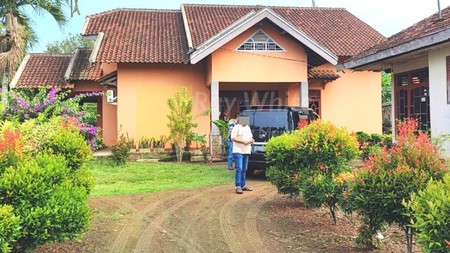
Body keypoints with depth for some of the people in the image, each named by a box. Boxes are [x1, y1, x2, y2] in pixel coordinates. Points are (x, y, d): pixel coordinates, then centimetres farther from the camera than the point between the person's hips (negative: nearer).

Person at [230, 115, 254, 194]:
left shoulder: (248, 127, 18)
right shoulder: (237, 127, -7)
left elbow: (251, 137, 26)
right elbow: (233, 138, -16)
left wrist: (251, 140, 3)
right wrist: (243, 141, -19)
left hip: (246, 152, 8)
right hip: (238, 151, -8)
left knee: (244, 169, 11)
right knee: (239, 169, -13)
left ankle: (243, 185, 19)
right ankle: (238, 187, -12)